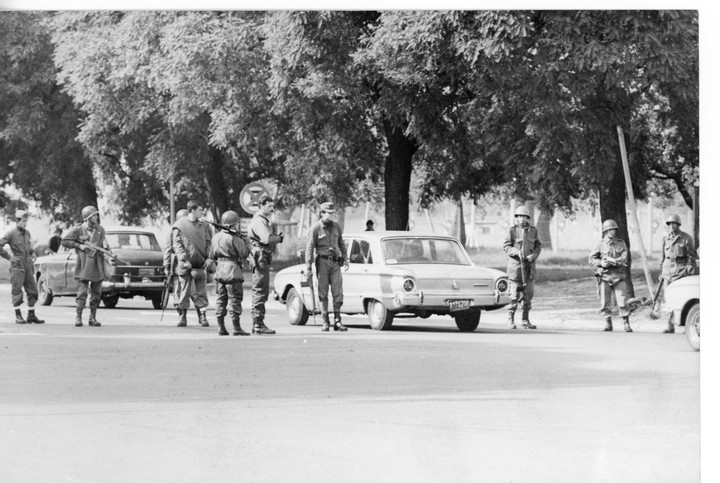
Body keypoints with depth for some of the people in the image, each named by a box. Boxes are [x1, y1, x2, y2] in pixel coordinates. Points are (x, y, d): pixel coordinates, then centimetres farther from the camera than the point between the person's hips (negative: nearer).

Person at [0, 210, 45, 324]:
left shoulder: (27, 233, 12)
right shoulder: (11, 233, -8)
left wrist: (32, 252, 12)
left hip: (28, 265, 6)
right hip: (17, 265, -6)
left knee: (32, 290, 5)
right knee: (17, 291, -3)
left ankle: (31, 315, 11)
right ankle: (18, 316, 0)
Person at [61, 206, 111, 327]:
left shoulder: (100, 230, 11)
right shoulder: (78, 229, -4)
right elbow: (64, 241, -2)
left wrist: (107, 251, 1)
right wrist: (79, 245, -11)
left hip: (97, 265, 5)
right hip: (84, 265, -5)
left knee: (96, 293, 5)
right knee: (82, 291, -10)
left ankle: (93, 318, 12)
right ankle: (78, 317, -6)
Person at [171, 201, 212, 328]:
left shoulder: (203, 226, 14)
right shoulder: (179, 226, 1)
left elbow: (208, 242, 16)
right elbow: (177, 244, -4)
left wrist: (208, 257, 0)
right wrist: (184, 259, -15)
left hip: (201, 265, 3)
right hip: (185, 265, -3)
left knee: (201, 292, 2)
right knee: (184, 291, 0)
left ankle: (202, 316, 6)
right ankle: (182, 316, 7)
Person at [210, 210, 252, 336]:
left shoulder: (216, 237, 10)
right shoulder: (234, 238, -14)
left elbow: (212, 256, 16)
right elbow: (244, 253, -13)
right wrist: (246, 242, 3)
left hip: (220, 270, 7)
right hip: (232, 270, -7)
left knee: (221, 299, 12)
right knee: (235, 299, -3)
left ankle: (221, 327, 11)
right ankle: (236, 328, -5)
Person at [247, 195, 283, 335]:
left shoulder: (263, 220, 22)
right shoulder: (259, 221, -13)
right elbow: (267, 239, -26)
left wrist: (275, 238, 0)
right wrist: (279, 238, -8)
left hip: (264, 259, 11)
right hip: (260, 257, -11)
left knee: (262, 292, 14)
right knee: (260, 292, -9)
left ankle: (258, 323, 19)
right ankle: (258, 325, -9)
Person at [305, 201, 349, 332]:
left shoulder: (336, 226, 9)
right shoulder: (316, 228, -5)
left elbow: (341, 243, 20)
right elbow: (309, 247, -6)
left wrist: (345, 258, 15)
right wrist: (309, 266, -12)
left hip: (335, 262, 4)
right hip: (322, 261, -4)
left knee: (338, 291, -3)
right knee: (323, 293, 1)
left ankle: (337, 321, 2)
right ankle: (325, 322, 6)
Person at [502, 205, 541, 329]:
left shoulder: (533, 230, 8)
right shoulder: (512, 230, -3)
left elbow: (538, 246, 12)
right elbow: (505, 247, -3)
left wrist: (534, 254, -8)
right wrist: (517, 252, -20)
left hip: (529, 265, 4)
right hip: (516, 264, -4)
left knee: (529, 294, 3)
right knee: (515, 294, -4)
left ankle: (526, 320, 11)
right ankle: (510, 319, 6)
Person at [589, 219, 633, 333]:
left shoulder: (621, 243, 7)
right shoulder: (600, 244, 5)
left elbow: (624, 259, -5)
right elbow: (591, 259, 2)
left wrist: (611, 261, -18)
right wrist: (601, 263, -16)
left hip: (618, 276, 0)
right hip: (604, 276, 0)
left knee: (622, 301, -7)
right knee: (605, 303, 1)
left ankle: (627, 324, -2)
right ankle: (608, 324, 11)